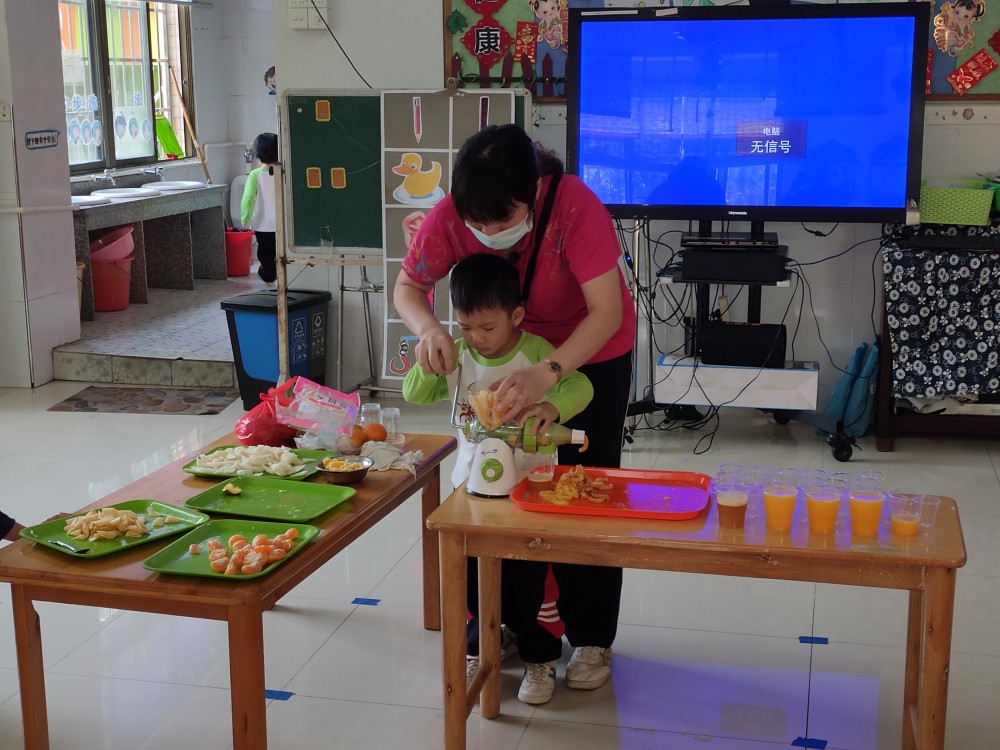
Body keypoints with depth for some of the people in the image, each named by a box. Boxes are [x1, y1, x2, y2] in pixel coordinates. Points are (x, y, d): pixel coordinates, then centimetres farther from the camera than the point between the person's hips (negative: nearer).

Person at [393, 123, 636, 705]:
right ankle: (536, 648, 14)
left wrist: (549, 373, -52)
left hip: (593, 352, -3)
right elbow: (407, 287, -14)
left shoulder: (576, 207, -36)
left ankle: (592, 639, 23)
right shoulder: (450, 218, -25)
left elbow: (608, 313, -38)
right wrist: (429, 328, -37)